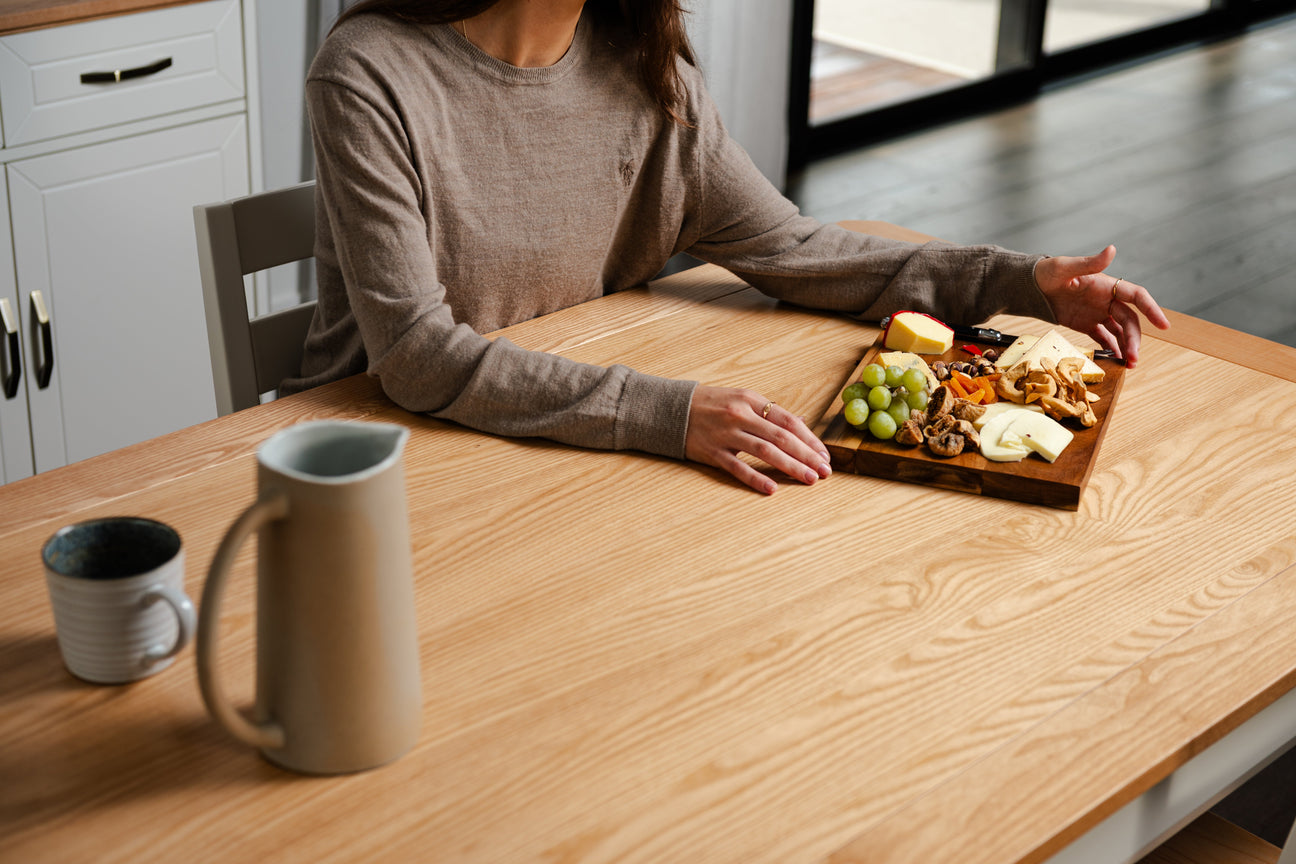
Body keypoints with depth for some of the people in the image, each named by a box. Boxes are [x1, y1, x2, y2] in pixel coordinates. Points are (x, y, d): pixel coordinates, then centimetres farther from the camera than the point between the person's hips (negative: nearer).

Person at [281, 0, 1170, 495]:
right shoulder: (372, 76, -19)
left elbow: (785, 248, 4)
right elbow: (419, 354, -25)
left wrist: (1022, 281, -5)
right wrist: (663, 411, -34)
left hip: (570, 446, 5)